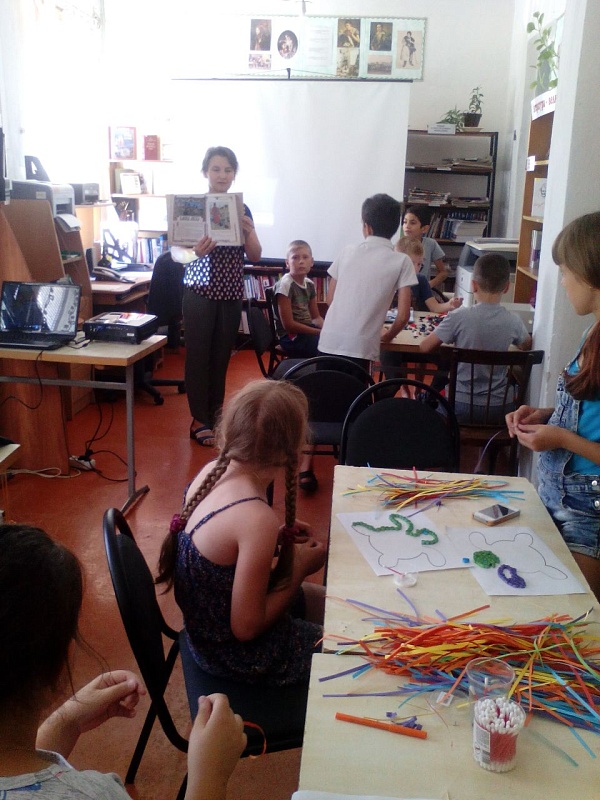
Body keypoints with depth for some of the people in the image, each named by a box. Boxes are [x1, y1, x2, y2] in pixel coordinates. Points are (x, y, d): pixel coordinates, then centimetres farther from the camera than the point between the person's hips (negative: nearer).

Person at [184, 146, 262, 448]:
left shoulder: (242, 209, 8)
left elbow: (255, 256, 6)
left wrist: (248, 231, -13)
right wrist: (197, 251, -27)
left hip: (231, 293, 4)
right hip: (200, 291, -3)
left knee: (222, 354, 9)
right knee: (199, 354, -1)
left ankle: (216, 413, 22)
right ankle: (200, 420, 6)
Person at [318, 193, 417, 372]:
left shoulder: (347, 252, 9)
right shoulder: (401, 261, 0)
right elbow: (403, 315, -3)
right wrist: (387, 336, 16)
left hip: (329, 342, 3)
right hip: (360, 348, -3)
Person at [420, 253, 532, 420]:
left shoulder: (460, 317, -18)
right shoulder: (514, 321, -9)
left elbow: (424, 347, -9)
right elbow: (526, 347, 13)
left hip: (461, 407, -2)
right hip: (498, 409, 2)